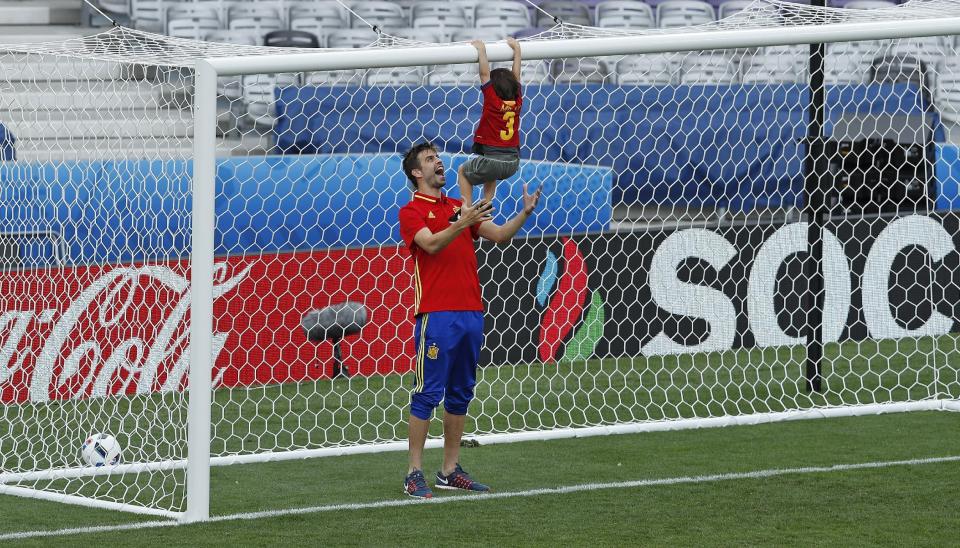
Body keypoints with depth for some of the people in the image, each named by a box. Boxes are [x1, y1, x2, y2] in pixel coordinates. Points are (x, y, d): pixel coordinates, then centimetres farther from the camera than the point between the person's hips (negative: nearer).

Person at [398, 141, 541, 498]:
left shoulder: (459, 207, 19)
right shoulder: (411, 212, -1)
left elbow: (498, 236, 14)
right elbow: (431, 244, -19)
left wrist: (524, 213, -2)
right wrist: (462, 224, -33)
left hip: (471, 312, 7)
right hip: (436, 314, -7)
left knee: (460, 395, 9)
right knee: (428, 393, -7)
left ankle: (450, 470, 15)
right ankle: (414, 475, -5)